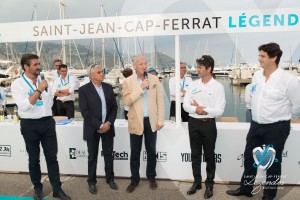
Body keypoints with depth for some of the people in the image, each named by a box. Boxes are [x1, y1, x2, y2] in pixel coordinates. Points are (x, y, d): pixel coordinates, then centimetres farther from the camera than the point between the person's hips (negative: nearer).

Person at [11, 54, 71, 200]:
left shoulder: (43, 81, 6)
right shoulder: (17, 84, -9)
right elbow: (24, 106, -22)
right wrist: (39, 90, -23)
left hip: (47, 122, 4)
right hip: (29, 125, -3)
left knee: (52, 157, 6)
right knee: (34, 159, 12)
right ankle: (38, 188, 29)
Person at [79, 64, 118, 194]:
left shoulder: (108, 87, 5)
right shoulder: (84, 89, -8)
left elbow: (114, 107, 4)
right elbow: (85, 111, -13)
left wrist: (109, 123, -9)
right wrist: (99, 126, -16)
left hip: (108, 127, 3)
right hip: (93, 128, -3)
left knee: (109, 154, 12)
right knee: (92, 157, 10)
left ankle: (110, 179, 30)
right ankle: (92, 181, 27)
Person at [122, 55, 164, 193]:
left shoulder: (154, 79, 2)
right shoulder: (128, 81, -4)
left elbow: (159, 101, 3)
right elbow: (127, 101, -16)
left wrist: (160, 119, -1)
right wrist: (141, 87, -19)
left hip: (151, 121, 2)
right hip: (136, 121, -1)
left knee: (151, 151, 13)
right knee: (135, 153, 9)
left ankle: (151, 178, 32)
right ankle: (134, 180, 26)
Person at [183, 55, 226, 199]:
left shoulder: (218, 87, -8)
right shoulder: (193, 85, 3)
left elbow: (219, 111, -15)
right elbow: (185, 105, -1)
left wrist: (201, 108, -10)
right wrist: (197, 109, -19)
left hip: (208, 124, -3)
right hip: (193, 123, 4)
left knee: (209, 156, 10)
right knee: (195, 155, 14)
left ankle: (209, 184, 26)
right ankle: (197, 182, 30)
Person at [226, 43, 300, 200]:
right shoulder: (256, 75, 1)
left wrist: (279, 116, 4)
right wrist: (258, 115, 15)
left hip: (277, 127, -5)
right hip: (256, 124, 6)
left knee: (273, 161, 11)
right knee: (249, 157, 16)